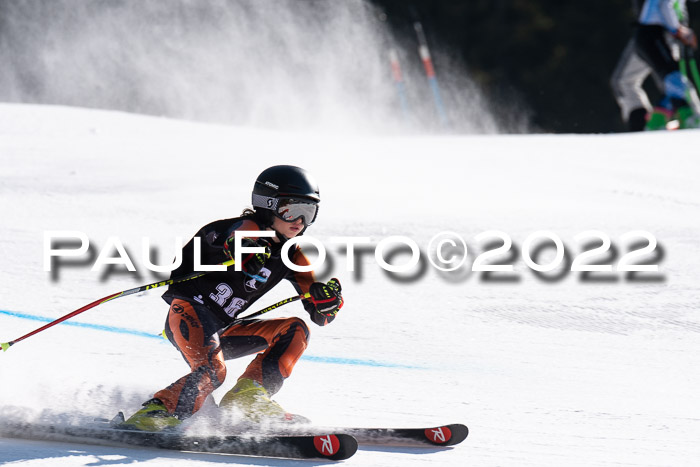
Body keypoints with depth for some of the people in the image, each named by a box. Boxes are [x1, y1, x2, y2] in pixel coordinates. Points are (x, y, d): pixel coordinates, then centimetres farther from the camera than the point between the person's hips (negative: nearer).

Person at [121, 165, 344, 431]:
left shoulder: (292, 256, 11)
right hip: (190, 313, -8)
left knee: (295, 330, 1)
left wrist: (327, 299, -15)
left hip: (221, 333, 8)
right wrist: (245, 252, -56)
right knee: (212, 371, -32)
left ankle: (248, 397, -10)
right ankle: (152, 416, -36)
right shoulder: (250, 228, -8)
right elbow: (235, 242, -33)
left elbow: (320, 315, 9)